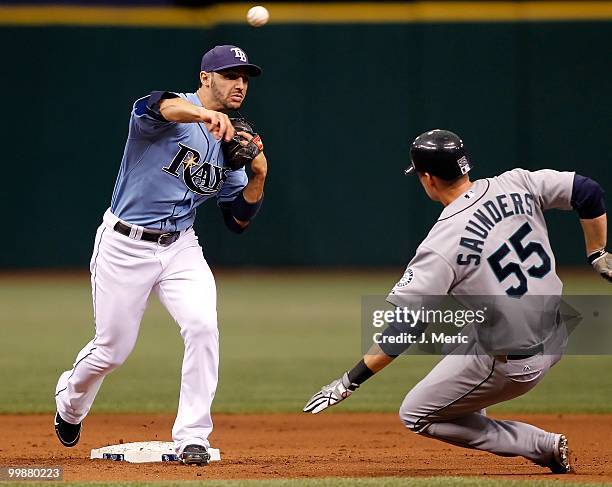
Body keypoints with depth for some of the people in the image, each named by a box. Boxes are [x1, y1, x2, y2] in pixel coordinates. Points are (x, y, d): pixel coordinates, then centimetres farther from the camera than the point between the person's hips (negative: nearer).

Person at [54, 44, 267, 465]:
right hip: (124, 245, -5)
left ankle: (192, 437, -13)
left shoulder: (230, 145, 9)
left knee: (203, 326, -20)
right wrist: (204, 114, -59)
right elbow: (152, 107, -39)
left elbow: (239, 220, 10)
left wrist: (258, 175, -8)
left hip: (179, 246, 5)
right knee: (113, 348, 4)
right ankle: (71, 401, 38)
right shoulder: (174, 113, -11)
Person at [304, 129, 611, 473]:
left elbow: (405, 329, -23)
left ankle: (545, 446, 5)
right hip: (557, 338, 8)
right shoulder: (516, 185, -5)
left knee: (416, 414, 10)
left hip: (513, 364, -8)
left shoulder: (442, 244, -20)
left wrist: (352, 380, -17)